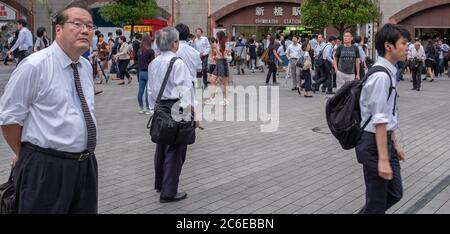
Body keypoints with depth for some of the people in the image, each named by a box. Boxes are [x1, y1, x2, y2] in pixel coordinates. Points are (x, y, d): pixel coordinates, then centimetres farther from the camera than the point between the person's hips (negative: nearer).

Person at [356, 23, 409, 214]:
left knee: (395, 194, 20)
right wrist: (383, 159, -24)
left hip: (386, 140, 10)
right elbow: (379, 121, -24)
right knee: (377, 202, 4)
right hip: (374, 142, -9)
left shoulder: (389, 73, 7)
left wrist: (395, 144, 20)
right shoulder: (381, 76, -22)